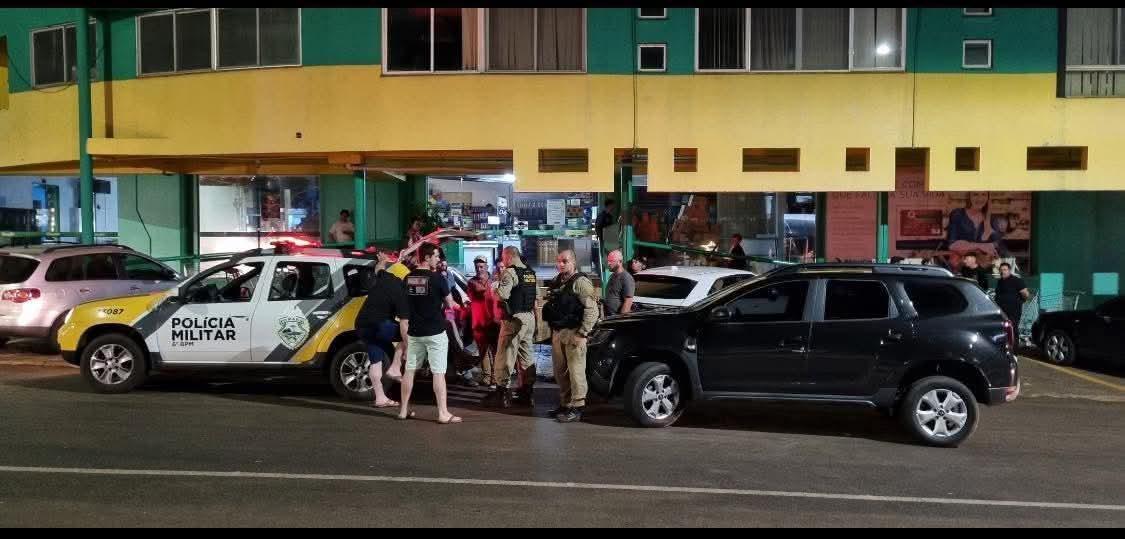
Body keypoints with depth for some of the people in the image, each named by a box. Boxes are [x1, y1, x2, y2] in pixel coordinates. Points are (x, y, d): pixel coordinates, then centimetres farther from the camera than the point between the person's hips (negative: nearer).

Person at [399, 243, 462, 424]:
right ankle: (443, 413, -1)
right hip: (435, 332, -5)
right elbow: (450, 304, -5)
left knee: (410, 370, 13)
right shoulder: (437, 278, -12)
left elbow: (405, 304, 14)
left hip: (414, 332, 5)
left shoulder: (408, 279, 4)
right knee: (438, 372, -2)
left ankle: (404, 410, 19)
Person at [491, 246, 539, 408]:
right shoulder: (532, 273, 13)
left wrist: (495, 288, -1)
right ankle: (527, 393, 17)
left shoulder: (510, 272, -11)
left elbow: (502, 295, -21)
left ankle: (503, 393, 2)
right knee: (526, 355, 13)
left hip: (514, 318, -8)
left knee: (505, 355, -1)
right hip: (530, 317, 8)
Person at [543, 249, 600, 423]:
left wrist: (582, 333, -18)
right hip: (557, 333, 8)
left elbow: (592, 309, -16)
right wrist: (552, 330, 17)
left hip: (573, 333, -8)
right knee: (560, 372, 14)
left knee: (575, 371, -6)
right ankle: (564, 404, 25)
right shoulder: (557, 282, 16)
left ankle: (576, 408, 1)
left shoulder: (580, 282, -9)